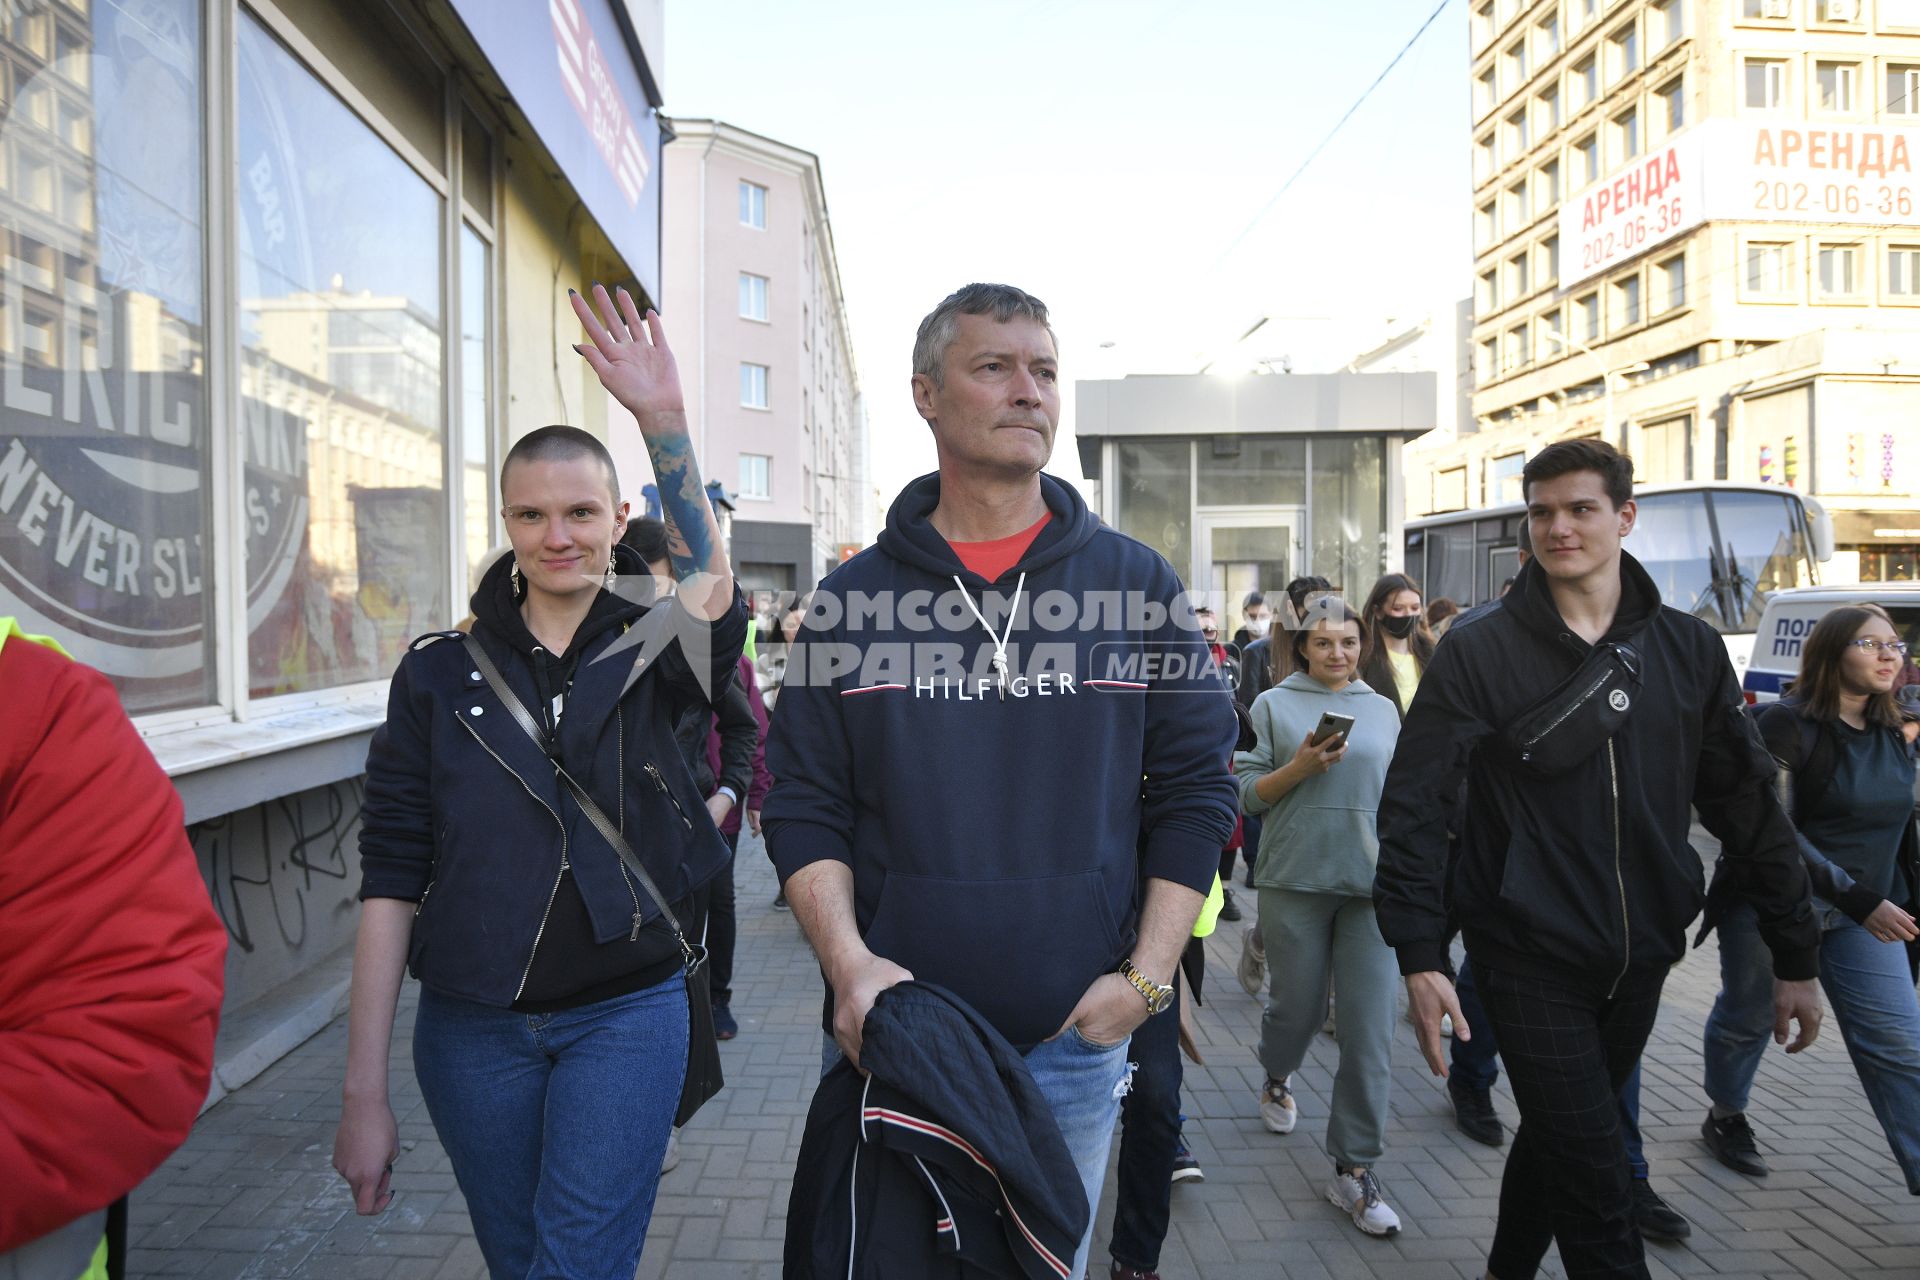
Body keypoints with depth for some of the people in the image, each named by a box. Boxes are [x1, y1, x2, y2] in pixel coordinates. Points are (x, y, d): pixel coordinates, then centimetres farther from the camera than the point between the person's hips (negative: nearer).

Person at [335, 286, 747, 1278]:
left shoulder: (650, 649, -3)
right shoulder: (439, 673, 0)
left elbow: (711, 590, -27)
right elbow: (391, 880, 0)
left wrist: (663, 417, -38)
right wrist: (363, 1092, -1)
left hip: (626, 1013, -2)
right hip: (471, 1025, 3)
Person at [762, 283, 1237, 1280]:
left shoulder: (1137, 585, 0)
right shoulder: (853, 598, 0)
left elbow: (1195, 790, 1)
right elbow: (805, 804, 0)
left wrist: (1146, 977, -6)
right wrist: (847, 959, -14)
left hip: (1074, 1037, 0)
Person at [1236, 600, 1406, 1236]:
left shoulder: (1383, 710, 11)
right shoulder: (1274, 704, 2)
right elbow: (1249, 794, 0)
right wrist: (1303, 764, -15)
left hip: (1372, 881, 2)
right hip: (1297, 877, -2)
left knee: (1370, 1029, -2)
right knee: (1298, 1003, 11)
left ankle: (1354, 1170, 9)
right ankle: (1277, 1079, 45)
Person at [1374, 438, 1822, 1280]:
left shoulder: (1689, 650, 3)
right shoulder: (1479, 649, -9)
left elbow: (1747, 806, 8)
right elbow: (1414, 807, -12)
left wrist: (1795, 957, 9)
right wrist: (1419, 956, -18)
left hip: (1639, 959, 4)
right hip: (1529, 957, -4)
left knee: (1561, 1138, 19)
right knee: (1595, 1183, -4)